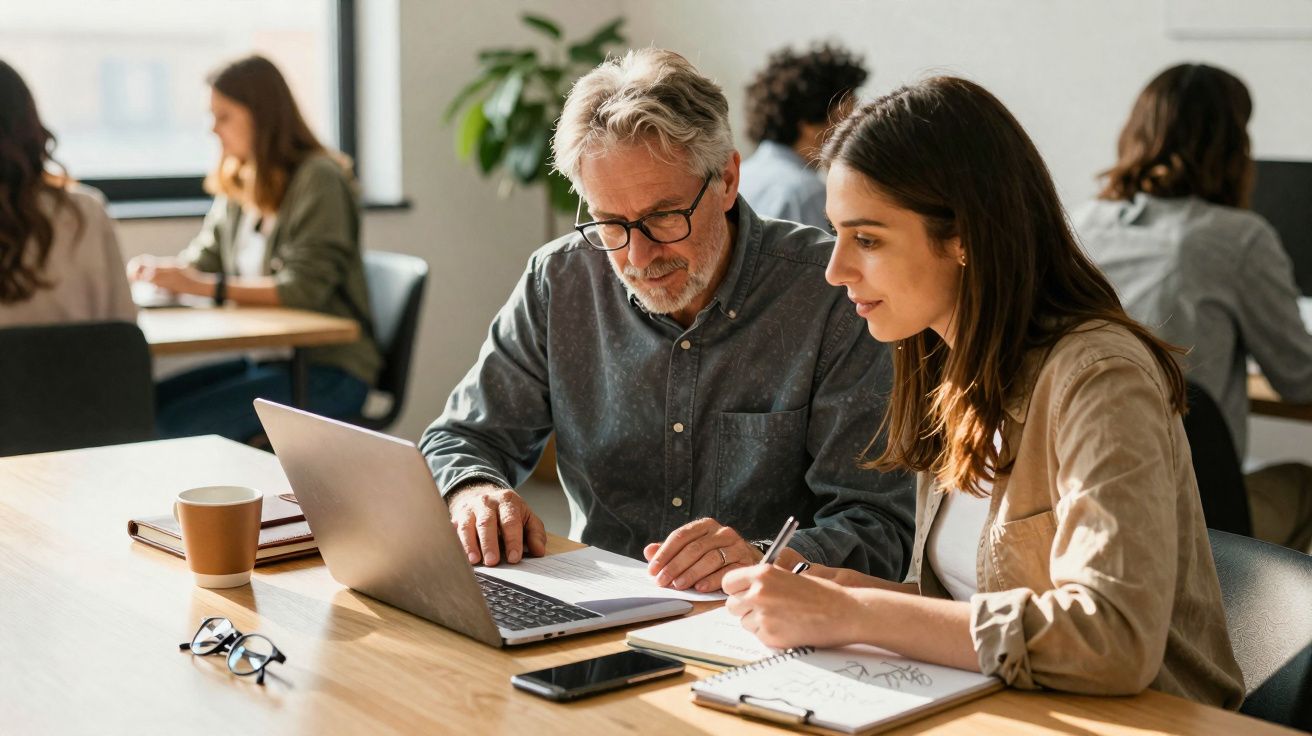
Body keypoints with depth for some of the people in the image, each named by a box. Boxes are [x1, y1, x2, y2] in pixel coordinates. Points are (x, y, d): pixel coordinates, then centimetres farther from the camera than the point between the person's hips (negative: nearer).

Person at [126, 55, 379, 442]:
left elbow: (304, 288, -21)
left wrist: (204, 286, -24)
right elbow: (200, 262, 18)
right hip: (262, 359, 8)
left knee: (176, 424, -21)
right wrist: (157, 268, -5)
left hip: (327, 370, -8)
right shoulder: (238, 185, 13)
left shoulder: (318, 180, -12)